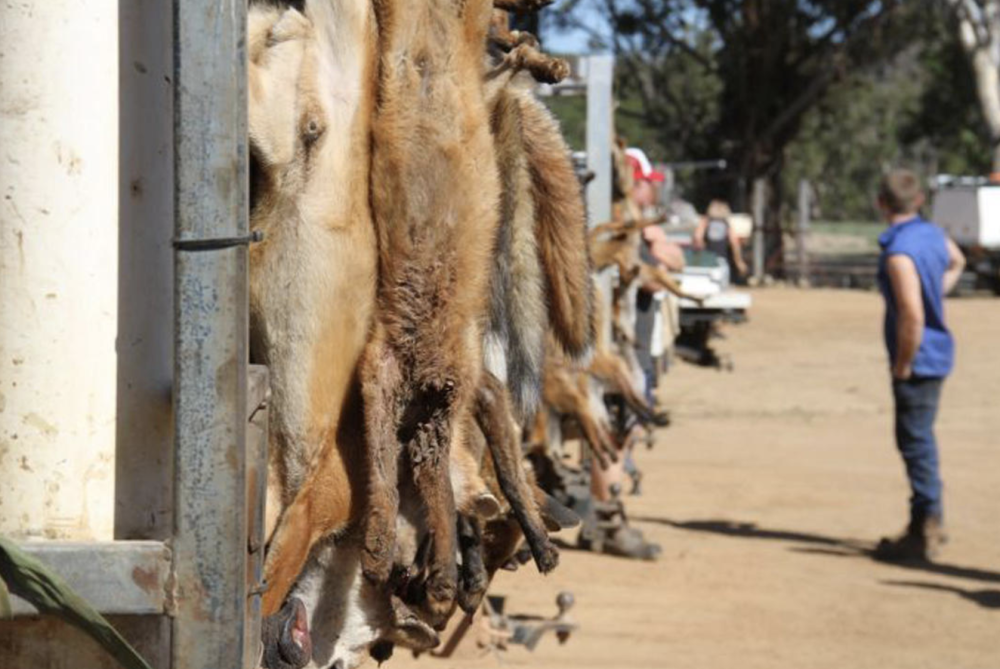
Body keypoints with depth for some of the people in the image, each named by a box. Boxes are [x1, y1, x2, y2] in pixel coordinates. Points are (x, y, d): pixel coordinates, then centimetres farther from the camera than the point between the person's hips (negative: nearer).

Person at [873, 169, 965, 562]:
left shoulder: (899, 253, -23)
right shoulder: (933, 234, 5)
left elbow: (912, 315, -30)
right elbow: (956, 262, 29)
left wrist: (903, 365, -18)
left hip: (917, 360, -9)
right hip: (938, 353, 9)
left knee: (916, 442, -3)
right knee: (920, 438, 21)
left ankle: (923, 533, 2)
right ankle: (931, 521, 32)